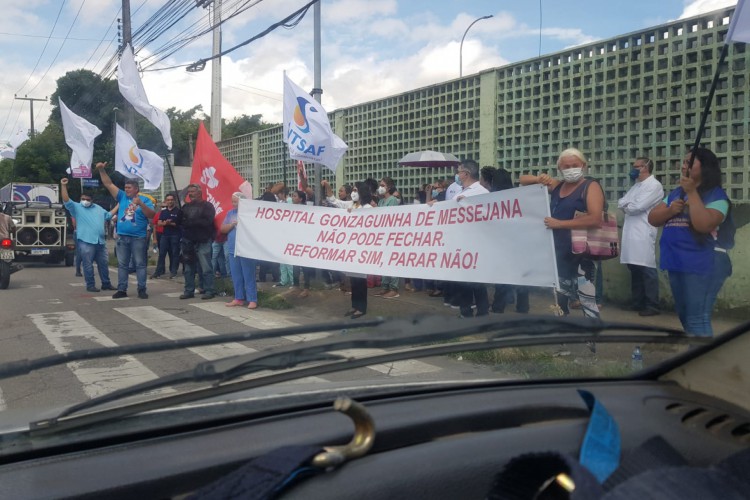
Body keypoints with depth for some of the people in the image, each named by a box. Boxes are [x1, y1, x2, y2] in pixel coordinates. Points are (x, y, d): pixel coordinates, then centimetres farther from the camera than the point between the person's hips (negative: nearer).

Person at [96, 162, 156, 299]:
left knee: (140, 264, 1)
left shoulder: (144, 200, 0)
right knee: (122, 264, 7)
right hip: (122, 237, 4)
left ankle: (142, 290, 5)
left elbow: (152, 215, -11)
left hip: (138, 238, -4)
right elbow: (109, 184, 8)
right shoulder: (122, 197, 9)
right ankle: (122, 290, 13)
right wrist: (102, 170, -3)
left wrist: (140, 204, -22)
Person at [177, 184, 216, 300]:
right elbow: (179, 221, 11)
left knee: (206, 268, -6)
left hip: (202, 242, -6)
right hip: (187, 241, 6)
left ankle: (209, 291, -1)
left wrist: (189, 222, -10)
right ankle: (189, 291, 16)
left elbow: (207, 221, -16)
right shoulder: (186, 206, 17)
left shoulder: (207, 206, -2)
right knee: (189, 268, 10)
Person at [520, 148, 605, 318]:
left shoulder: (591, 186, -7)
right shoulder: (557, 186, 12)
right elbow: (523, 180, 18)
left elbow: (596, 219, -22)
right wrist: (539, 179, -5)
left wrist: (559, 223, -22)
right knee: (559, 299, 18)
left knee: (587, 301, -12)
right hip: (558, 252, 7)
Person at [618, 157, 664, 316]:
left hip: (643, 234, -8)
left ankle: (652, 306, -1)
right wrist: (629, 205, -6)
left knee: (647, 270, -5)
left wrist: (626, 206, 3)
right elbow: (621, 202, 13)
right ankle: (637, 303, 19)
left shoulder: (654, 185, -6)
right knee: (634, 269, 11)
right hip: (630, 233, 8)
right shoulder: (636, 186, 21)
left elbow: (637, 207, -15)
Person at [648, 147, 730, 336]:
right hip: (676, 264, 8)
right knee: (685, 317, 16)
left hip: (702, 266, -8)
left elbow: (704, 224, -23)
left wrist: (692, 192, -19)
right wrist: (670, 210, -9)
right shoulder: (676, 193, 16)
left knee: (697, 320, -10)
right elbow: (652, 219, 10)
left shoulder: (716, 195, -7)